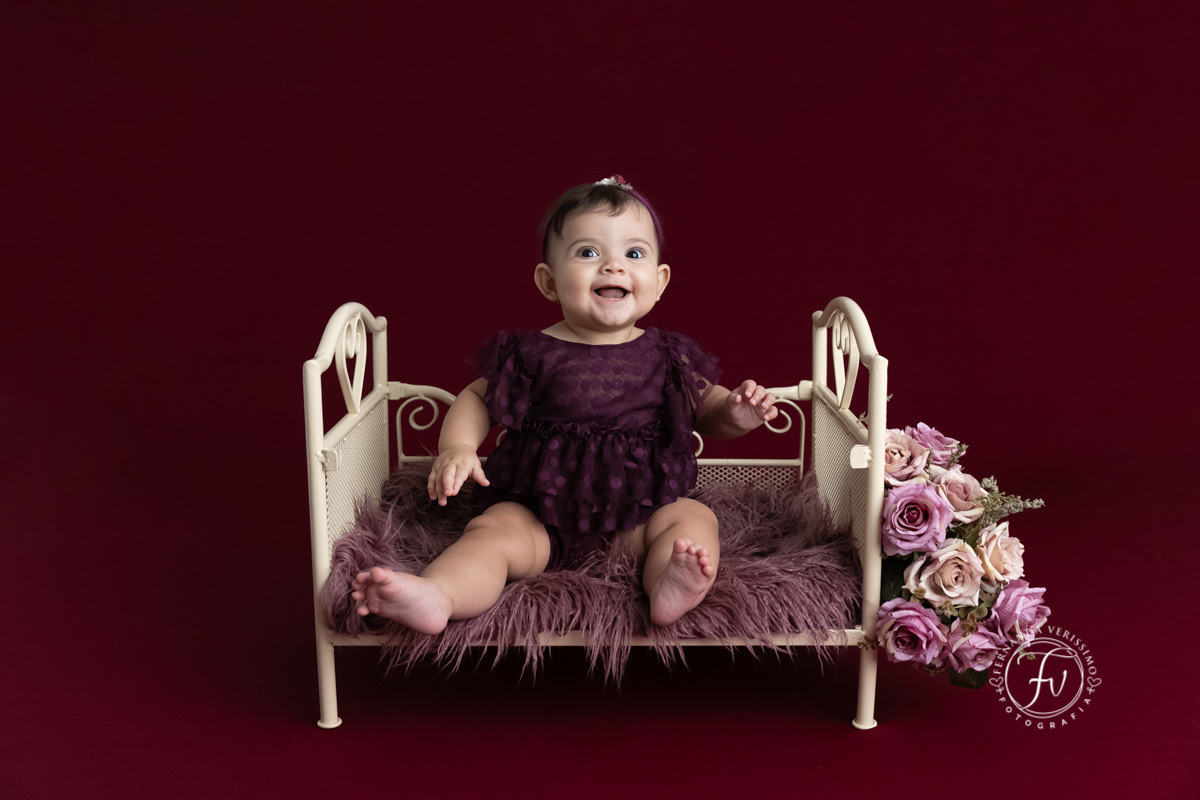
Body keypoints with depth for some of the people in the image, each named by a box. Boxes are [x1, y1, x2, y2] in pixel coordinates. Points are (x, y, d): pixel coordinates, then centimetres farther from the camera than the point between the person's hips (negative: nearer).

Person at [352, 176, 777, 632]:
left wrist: (735, 414, -4)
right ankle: (435, 598, -49)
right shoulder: (531, 354, 1)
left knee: (693, 519, -23)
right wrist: (457, 448, -5)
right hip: (538, 514, -1)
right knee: (494, 531, -26)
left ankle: (670, 586, -50)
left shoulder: (666, 357, 5)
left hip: (638, 513, 2)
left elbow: (705, 408, 19)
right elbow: (476, 397, 14)